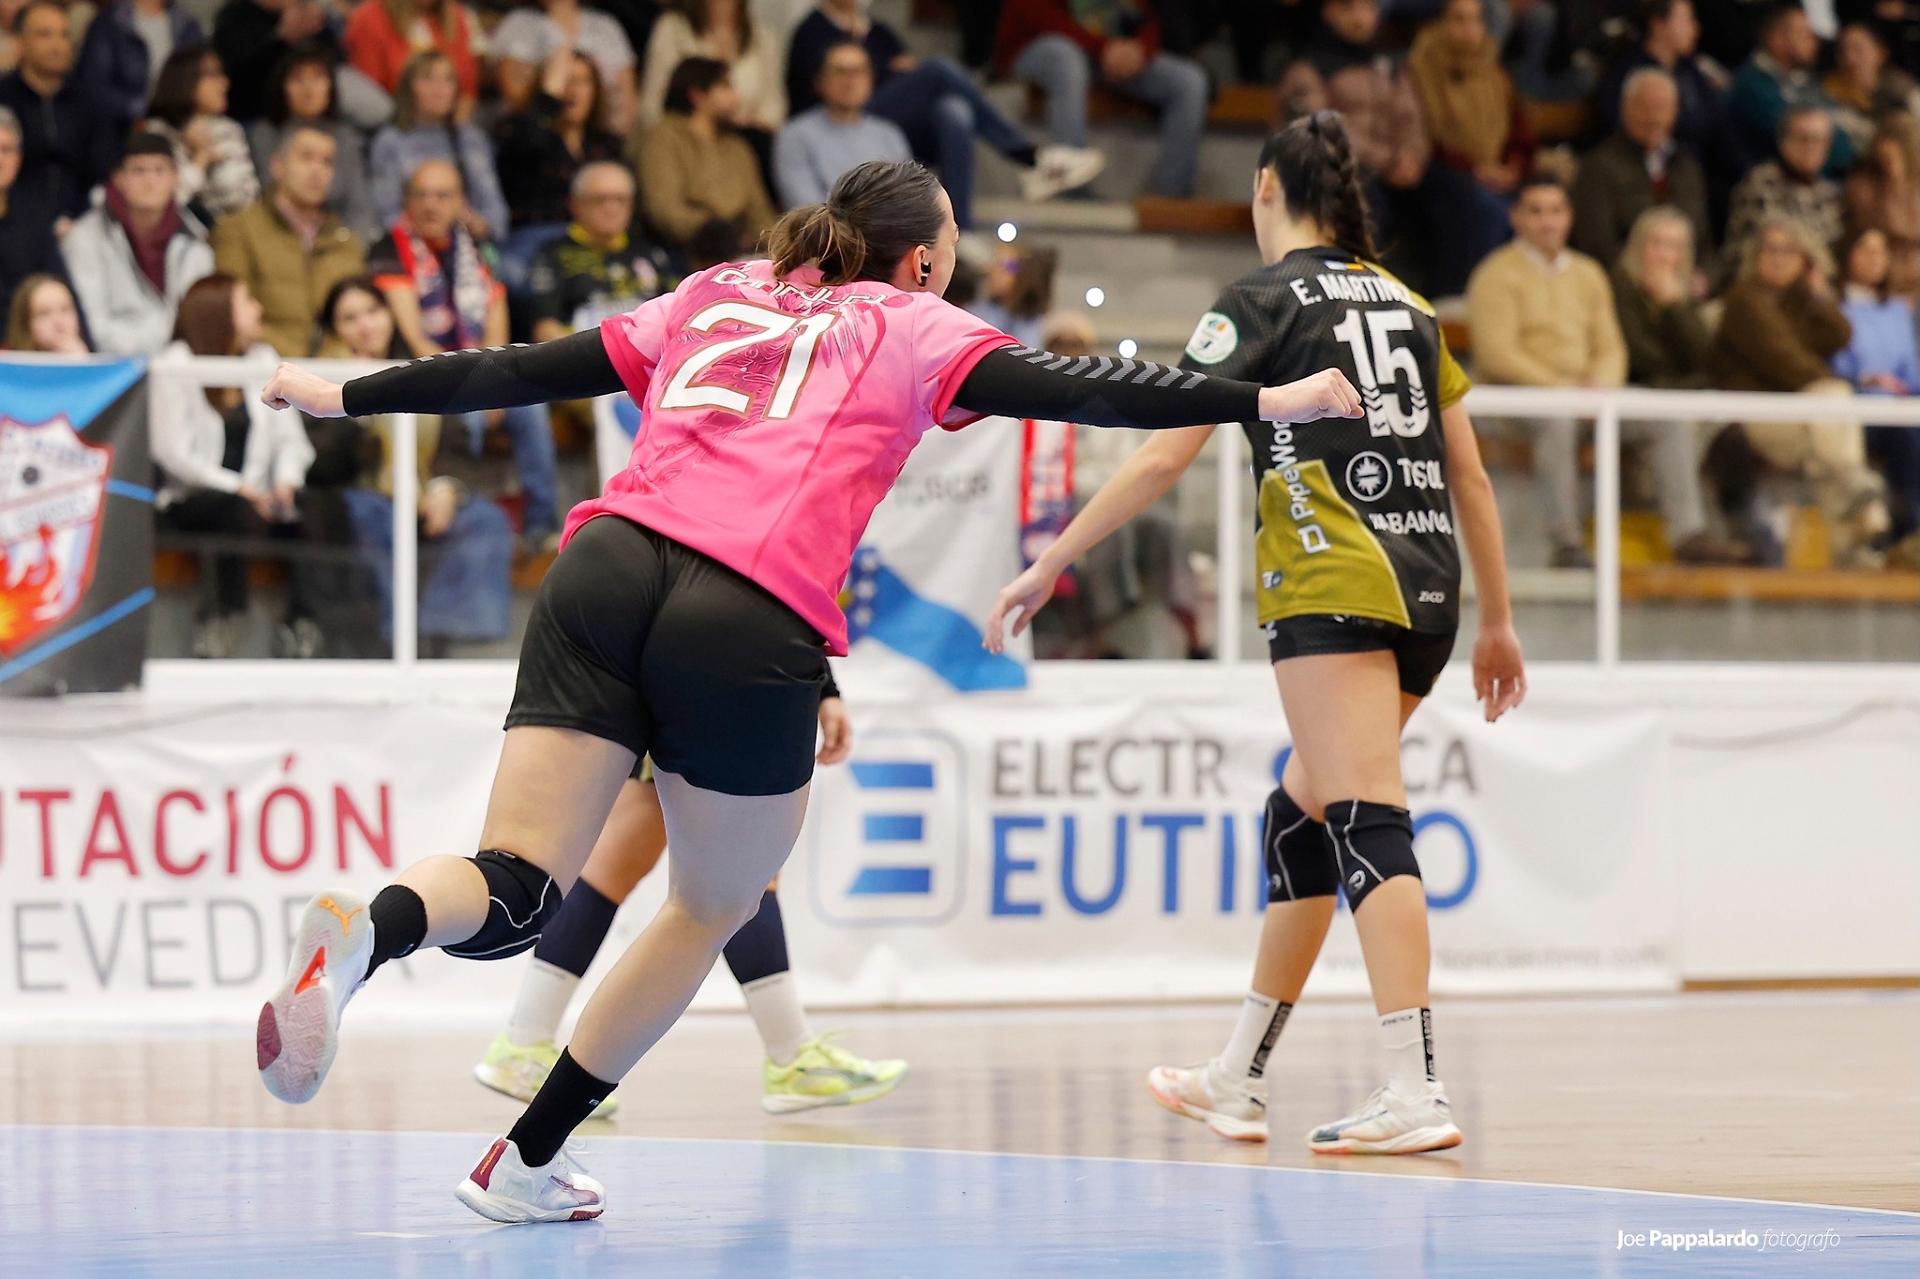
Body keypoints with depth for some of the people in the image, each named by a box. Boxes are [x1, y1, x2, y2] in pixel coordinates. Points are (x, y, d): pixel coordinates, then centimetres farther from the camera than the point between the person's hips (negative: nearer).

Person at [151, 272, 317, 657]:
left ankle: (302, 626, -22)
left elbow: (289, 436, 12)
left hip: (253, 496, 5)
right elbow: (172, 452, -11)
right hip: (188, 500, -5)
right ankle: (220, 625, -34)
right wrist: (237, 488, -19)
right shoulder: (174, 365, -2)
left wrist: (286, 481, -10)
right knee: (240, 511, -38)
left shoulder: (264, 359, 17)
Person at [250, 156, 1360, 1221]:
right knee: (717, 906, 19)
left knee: (516, 892, -3)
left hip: (609, 568, 3)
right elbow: (1072, 391, 7)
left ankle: (362, 934, -38)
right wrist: (1265, 401, 8)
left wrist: (344, 396, 37)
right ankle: (527, 1162, 19)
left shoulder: (714, 299, 28)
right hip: (751, 620, -3)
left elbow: (517, 371, 28)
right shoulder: (910, 325, 18)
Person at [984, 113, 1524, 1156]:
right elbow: (1468, 472, 18)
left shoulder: (1265, 298, 0)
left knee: (1367, 824, -13)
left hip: (1335, 585, -7)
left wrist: (1048, 565, -2)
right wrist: (1497, 622, 24)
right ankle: (1238, 1081, 20)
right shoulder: (1405, 301, 19)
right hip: (1428, 586, 7)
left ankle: (1415, 1091, -24)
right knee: (1299, 815, 15)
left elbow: (1163, 457, -6)